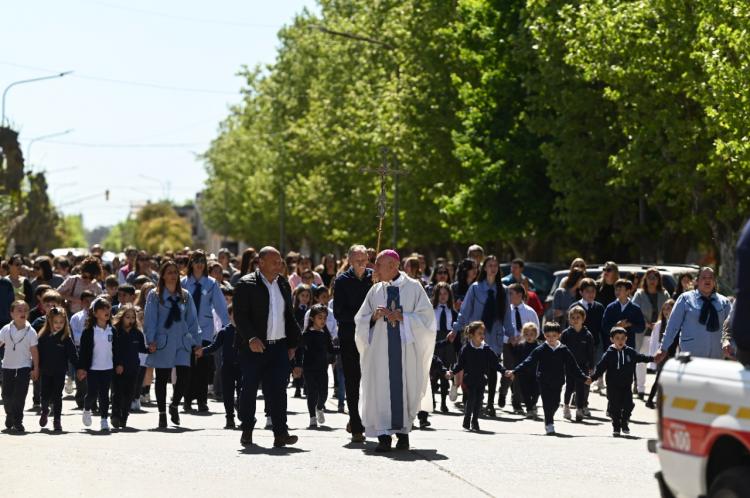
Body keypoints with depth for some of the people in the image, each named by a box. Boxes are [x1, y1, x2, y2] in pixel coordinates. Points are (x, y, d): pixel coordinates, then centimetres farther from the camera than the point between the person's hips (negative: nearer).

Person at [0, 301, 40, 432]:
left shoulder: (30, 331, -6)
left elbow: (34, 351, -3)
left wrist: (36, 369, -3)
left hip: (24, 367, -2)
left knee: (19, 395, -9)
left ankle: (17, 422, -2)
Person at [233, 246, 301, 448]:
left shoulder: (283, 284, 14)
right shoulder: (247, 284, -5)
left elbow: (289, 316, 20)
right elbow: (240, 315, -13)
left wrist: (292, 343, 14)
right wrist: (251, 338, -25)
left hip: (279, 347, 4)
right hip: (253, 347, -4)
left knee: (277, 389, -5)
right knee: (249, 389, 6)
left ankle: (280, 433, -10)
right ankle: (247, 431, 20)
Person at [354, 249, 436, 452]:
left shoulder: (413, 287, 2)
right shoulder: (375, 290, 11)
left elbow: (426, 317, -2)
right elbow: (360, 320, 12)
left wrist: (401, 317, -12)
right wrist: (374, 317, -9)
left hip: (406, 346, -2)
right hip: (380, 348, 2)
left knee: (405, 387, -1)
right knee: (381, 387, -7)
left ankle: (403, 431, 11)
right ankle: (384, 435, -9)